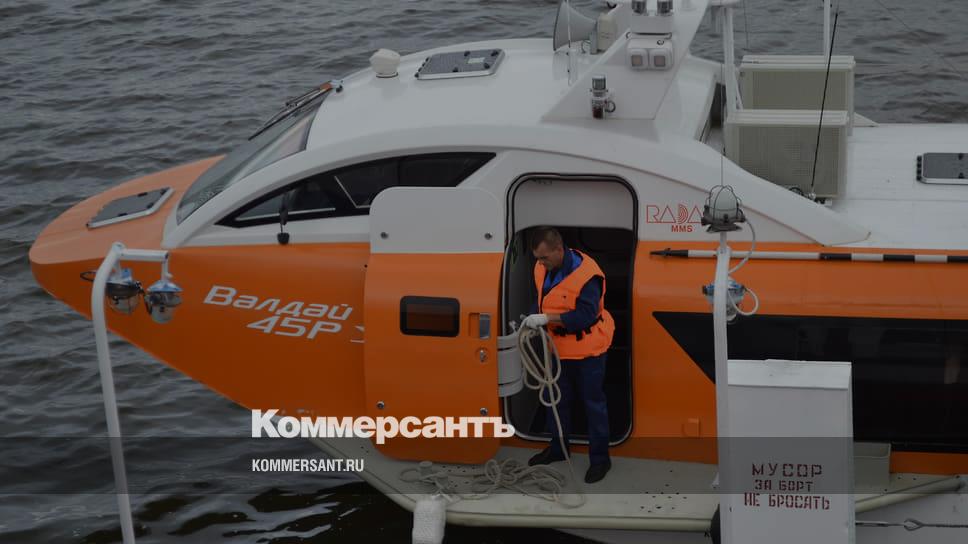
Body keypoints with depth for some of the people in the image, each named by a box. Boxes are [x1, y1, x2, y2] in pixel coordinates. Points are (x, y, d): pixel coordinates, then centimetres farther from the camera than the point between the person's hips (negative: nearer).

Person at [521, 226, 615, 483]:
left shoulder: (586, 273, -27)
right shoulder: (543, 269, -3)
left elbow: (586, 314, -29)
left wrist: (547, 318, -33)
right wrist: (533, 318, -10)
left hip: (588, 348, -7)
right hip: (560, 345, 7)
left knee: (593, 402, 4)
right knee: (558, 398, 19)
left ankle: (600, 457, 14)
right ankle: (557, 448, 36)